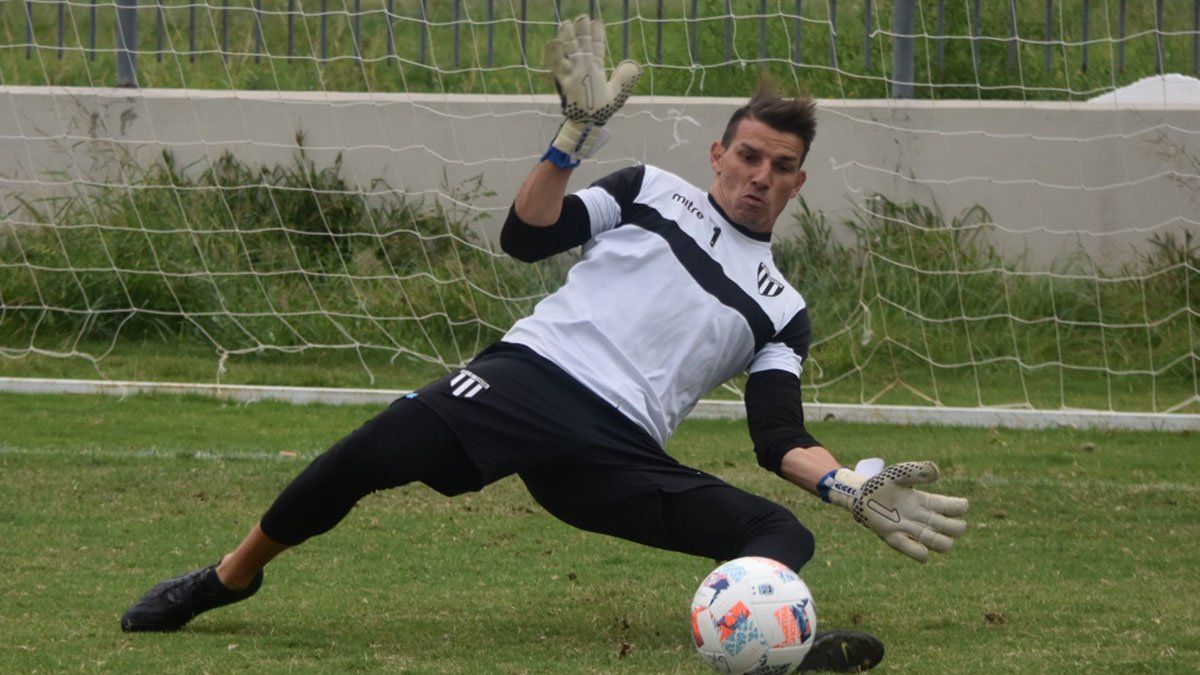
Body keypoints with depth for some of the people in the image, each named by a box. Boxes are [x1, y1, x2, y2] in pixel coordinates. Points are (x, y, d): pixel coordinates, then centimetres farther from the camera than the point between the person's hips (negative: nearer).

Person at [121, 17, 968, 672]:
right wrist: (577, 135, -4)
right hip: (531, 373, -2)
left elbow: (782, 439, 10)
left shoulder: (781, 309, 21)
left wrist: (851, 487, -9)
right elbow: (527, 235, 8)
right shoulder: (652, 192, 19)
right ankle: (229, 577, -7)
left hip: (617, 457, 2)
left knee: (782, 537, -20)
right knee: (372, 455, -27)